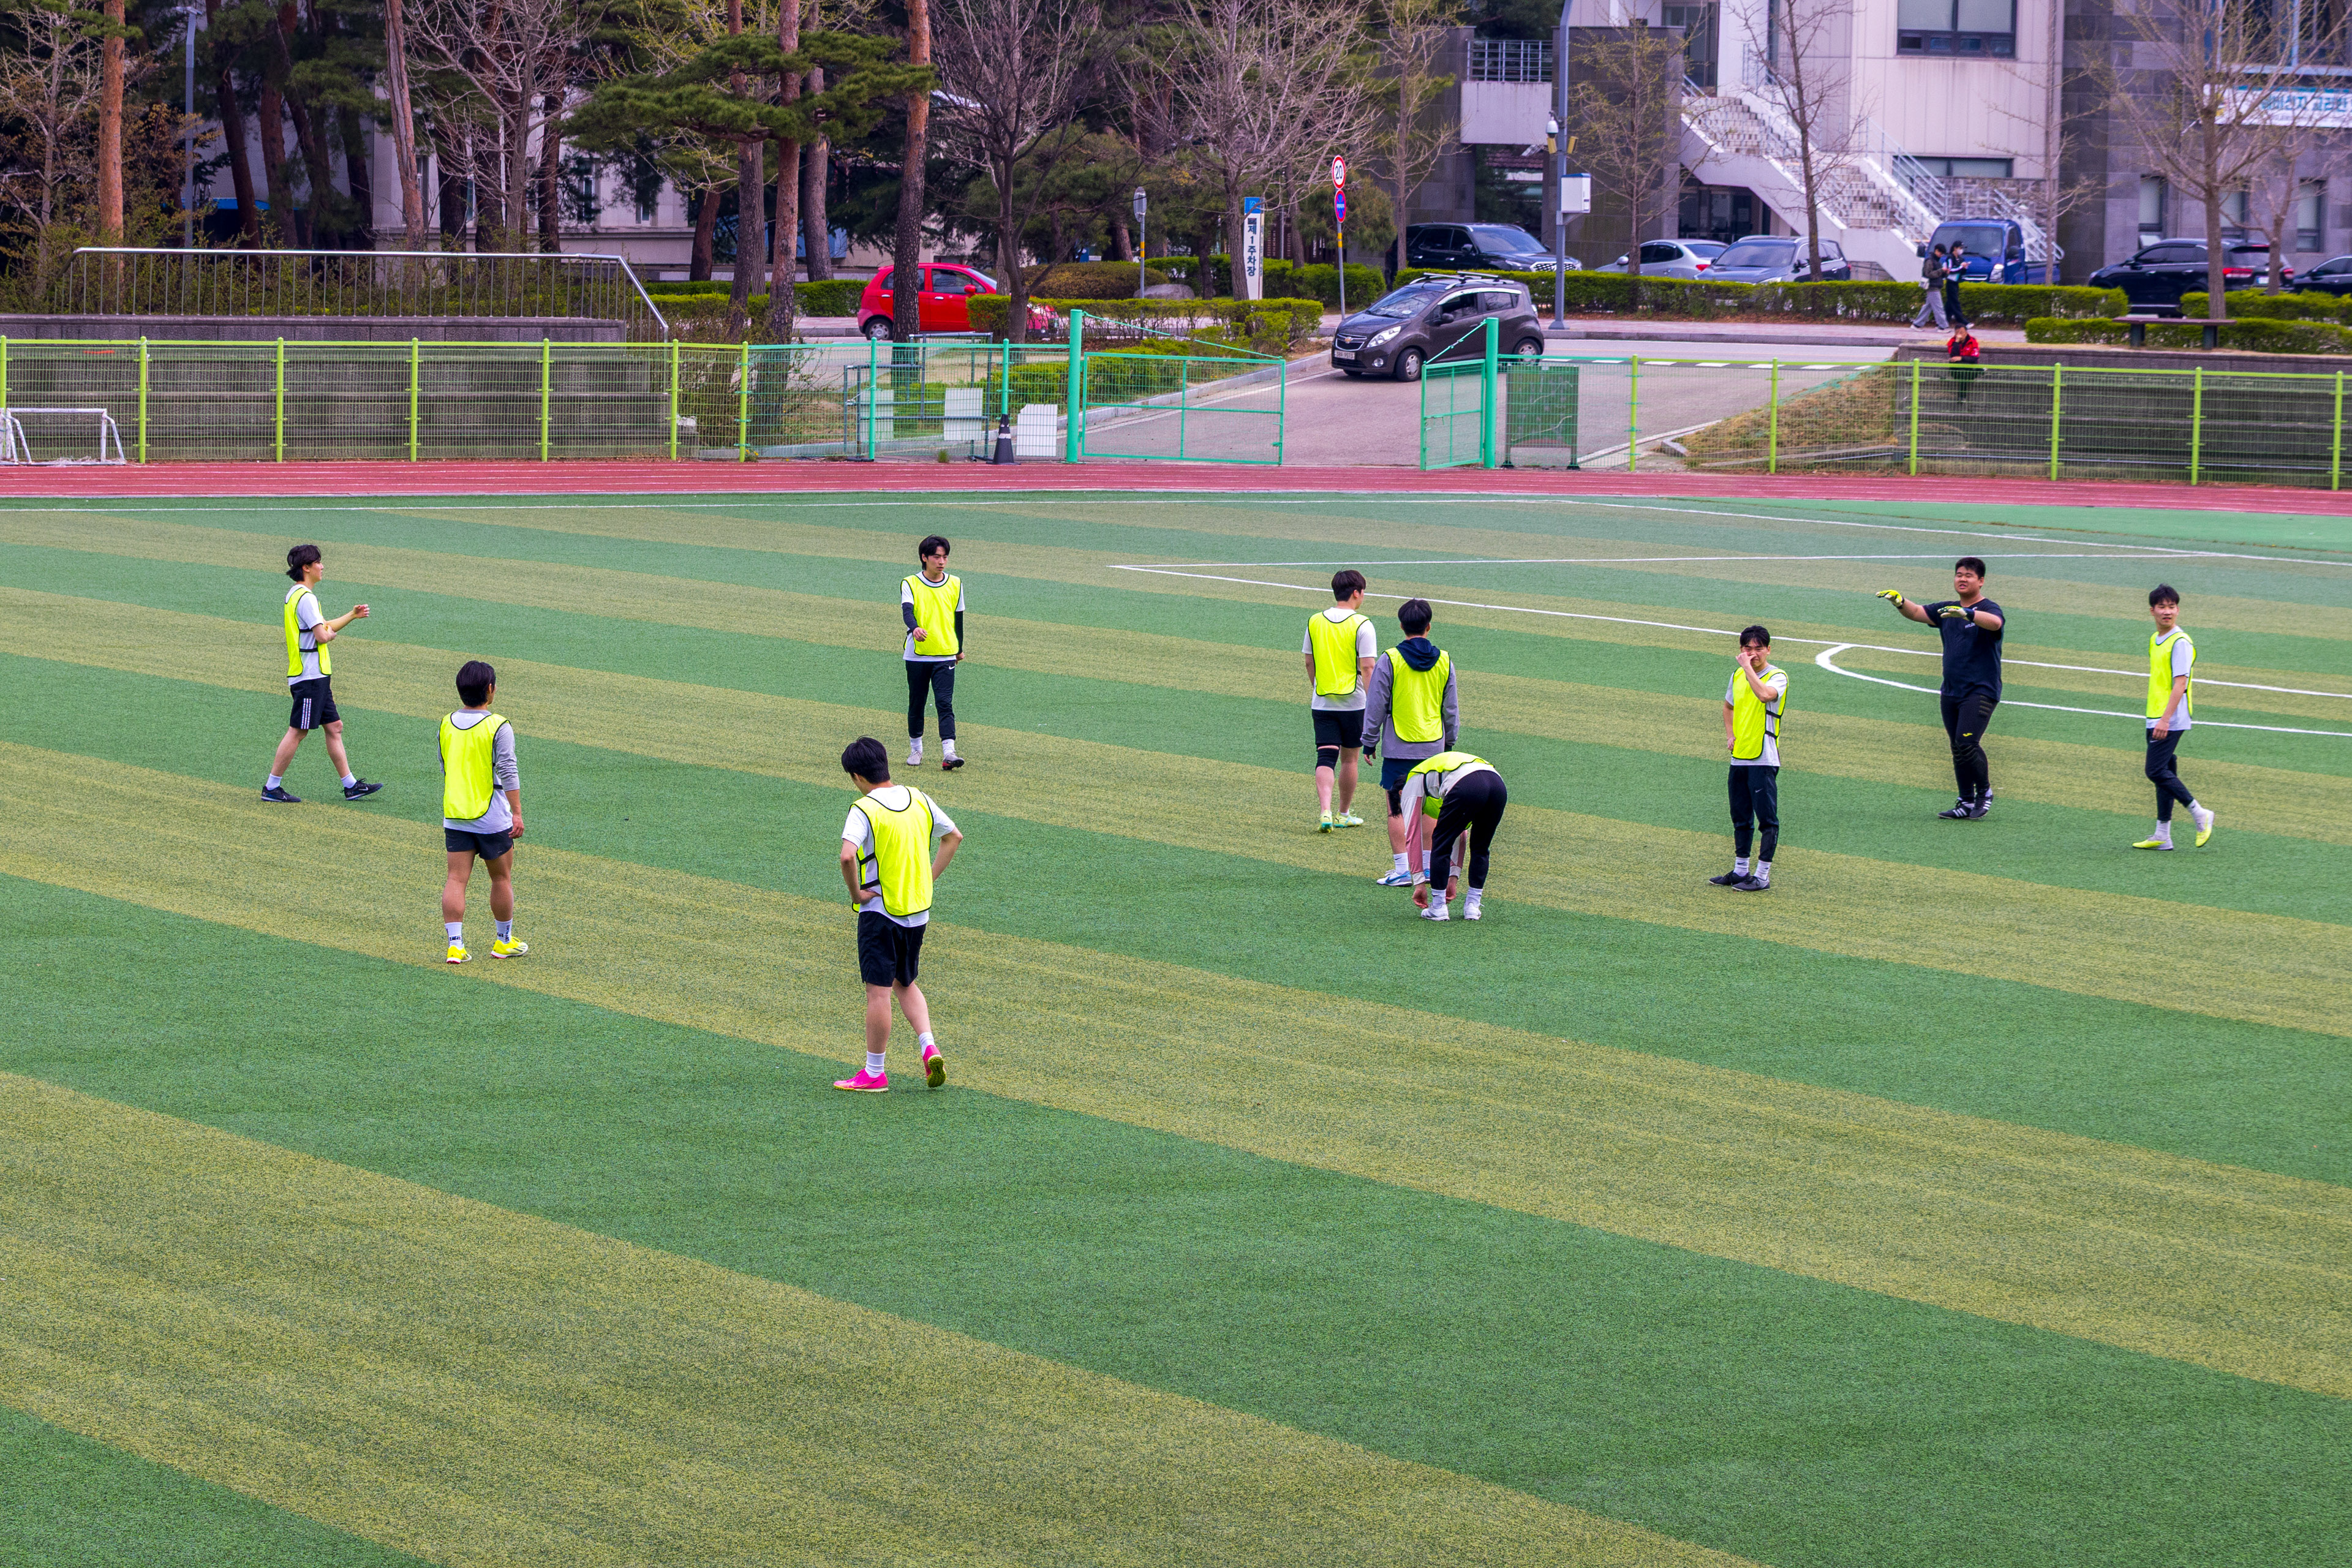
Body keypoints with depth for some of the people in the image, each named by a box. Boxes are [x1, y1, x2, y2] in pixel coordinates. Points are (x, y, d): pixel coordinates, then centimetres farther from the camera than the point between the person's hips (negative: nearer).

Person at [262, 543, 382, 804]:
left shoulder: (298, 595, 16)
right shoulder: (305, 597, -17)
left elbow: (325, 627, 25)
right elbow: (322, 635, -23)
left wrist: (352, 616, 18)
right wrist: (332, 633, -1)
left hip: (316, 676, 11)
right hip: (309, 676, -11)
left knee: (334, 727, 12)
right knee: (297, 732, -6)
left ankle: (351, 785, 15)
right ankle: (272, 787, -1)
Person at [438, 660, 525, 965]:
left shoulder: (446, 725, 4)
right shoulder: (498, 727, -13)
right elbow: (508, 772, -16)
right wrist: (517, 812, -13)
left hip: (454, 815, 4)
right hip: (492, 818, -4)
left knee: (456, 879, 2)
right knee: (502, 878, 12)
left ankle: (455, 944, -6)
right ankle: (504, 942, 23)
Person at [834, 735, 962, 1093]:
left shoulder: (864, 809, -16)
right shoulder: (919, 800, 4)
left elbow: (848, 855, -31)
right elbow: (954, 837, 15)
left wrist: (856, 893, -16)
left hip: (880, 912, -6)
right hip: (918, 911, 6)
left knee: (879, 992, 1)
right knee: (905, 984, 21)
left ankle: (874, 1073, 8)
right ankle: (930, 1049, 4)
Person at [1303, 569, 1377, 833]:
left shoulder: (1315, 622, 3)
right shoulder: (1361, 625, -11)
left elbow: (1309, 663, 11)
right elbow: (1367, 667, -15)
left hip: (1322, 703, 3)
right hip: (1353, 702, -3)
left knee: (1325, 758, -1)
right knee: (1349, 758, 12)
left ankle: (1324, 811, -20)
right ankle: (1344, 814, 23)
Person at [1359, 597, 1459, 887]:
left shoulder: (1389, 661, -9)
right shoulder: (1444, 661, 2)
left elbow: (1376, 707, -5)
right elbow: (1451, 708, 11)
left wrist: (1369, 743, 5)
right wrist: (1449, 741, 23)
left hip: (1399, 749, -4)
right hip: (1434, 748, 4)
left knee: (1397, 809, 0)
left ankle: (1403, 870, -2)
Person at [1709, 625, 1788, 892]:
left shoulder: (1777, 676, -9)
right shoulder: (1738, 676, 12)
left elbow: (1765, 694, -33)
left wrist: (1748, 667, -23)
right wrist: (1730, 734, 14)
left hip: (1764, 760, -7)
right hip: (1739, 757, 7)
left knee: (1767, 819, -5)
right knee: (1741, 818, 15)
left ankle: (1763, 877, -4)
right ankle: (1740, 871, 24)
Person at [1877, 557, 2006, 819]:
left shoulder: (1987, 609, -8)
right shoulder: (1947, 610, 14)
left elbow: (1995, 622, -30)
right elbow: (1917, 613, 9)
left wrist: (1967, 614, -48)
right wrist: (1900, 602, -13)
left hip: (1980, 691, -7)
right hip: (1951, 693, 7)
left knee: (1967, 743, -18)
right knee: (1958, 748, 8)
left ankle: (1984, 791, 1)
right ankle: (1967, 803, 15)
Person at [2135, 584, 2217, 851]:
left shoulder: (2180, 643, -14)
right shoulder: (2155, 640, 14)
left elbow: (2180, 684, -20)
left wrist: (2165, 719, -26)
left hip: (2171, 720, -9)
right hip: (2155, 719, 9)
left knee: (2157, 771, -13)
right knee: (2164, 773, 9)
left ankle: (2200, 816, -4)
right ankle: (2162, 836, 12)